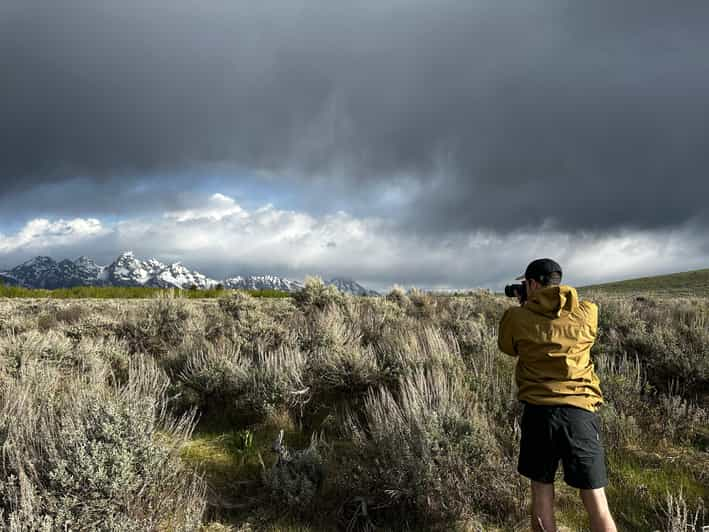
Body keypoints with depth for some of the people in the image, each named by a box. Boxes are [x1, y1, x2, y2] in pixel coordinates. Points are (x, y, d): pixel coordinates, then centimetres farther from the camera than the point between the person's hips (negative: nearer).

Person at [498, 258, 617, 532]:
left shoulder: (516, 317, -3)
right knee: (596, 502, 8)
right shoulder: (588, 313, 1)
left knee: (541, 494, 14)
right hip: (580, 412, 1)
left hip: (538, 411, -1)